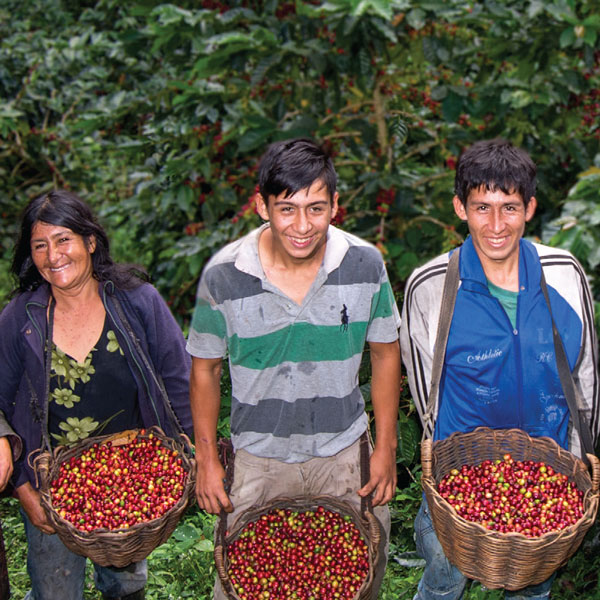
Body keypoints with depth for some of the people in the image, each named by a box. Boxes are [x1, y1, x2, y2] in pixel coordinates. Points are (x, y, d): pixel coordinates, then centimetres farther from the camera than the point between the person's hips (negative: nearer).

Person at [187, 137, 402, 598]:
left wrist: (386, 448, 1)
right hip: (259, 459, -1)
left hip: (345, 455, 1)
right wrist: (207, 459, 0)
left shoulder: (365, 265, -13)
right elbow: (205, 369, -2)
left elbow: (385, 353, 0)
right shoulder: (223, 276, -17)